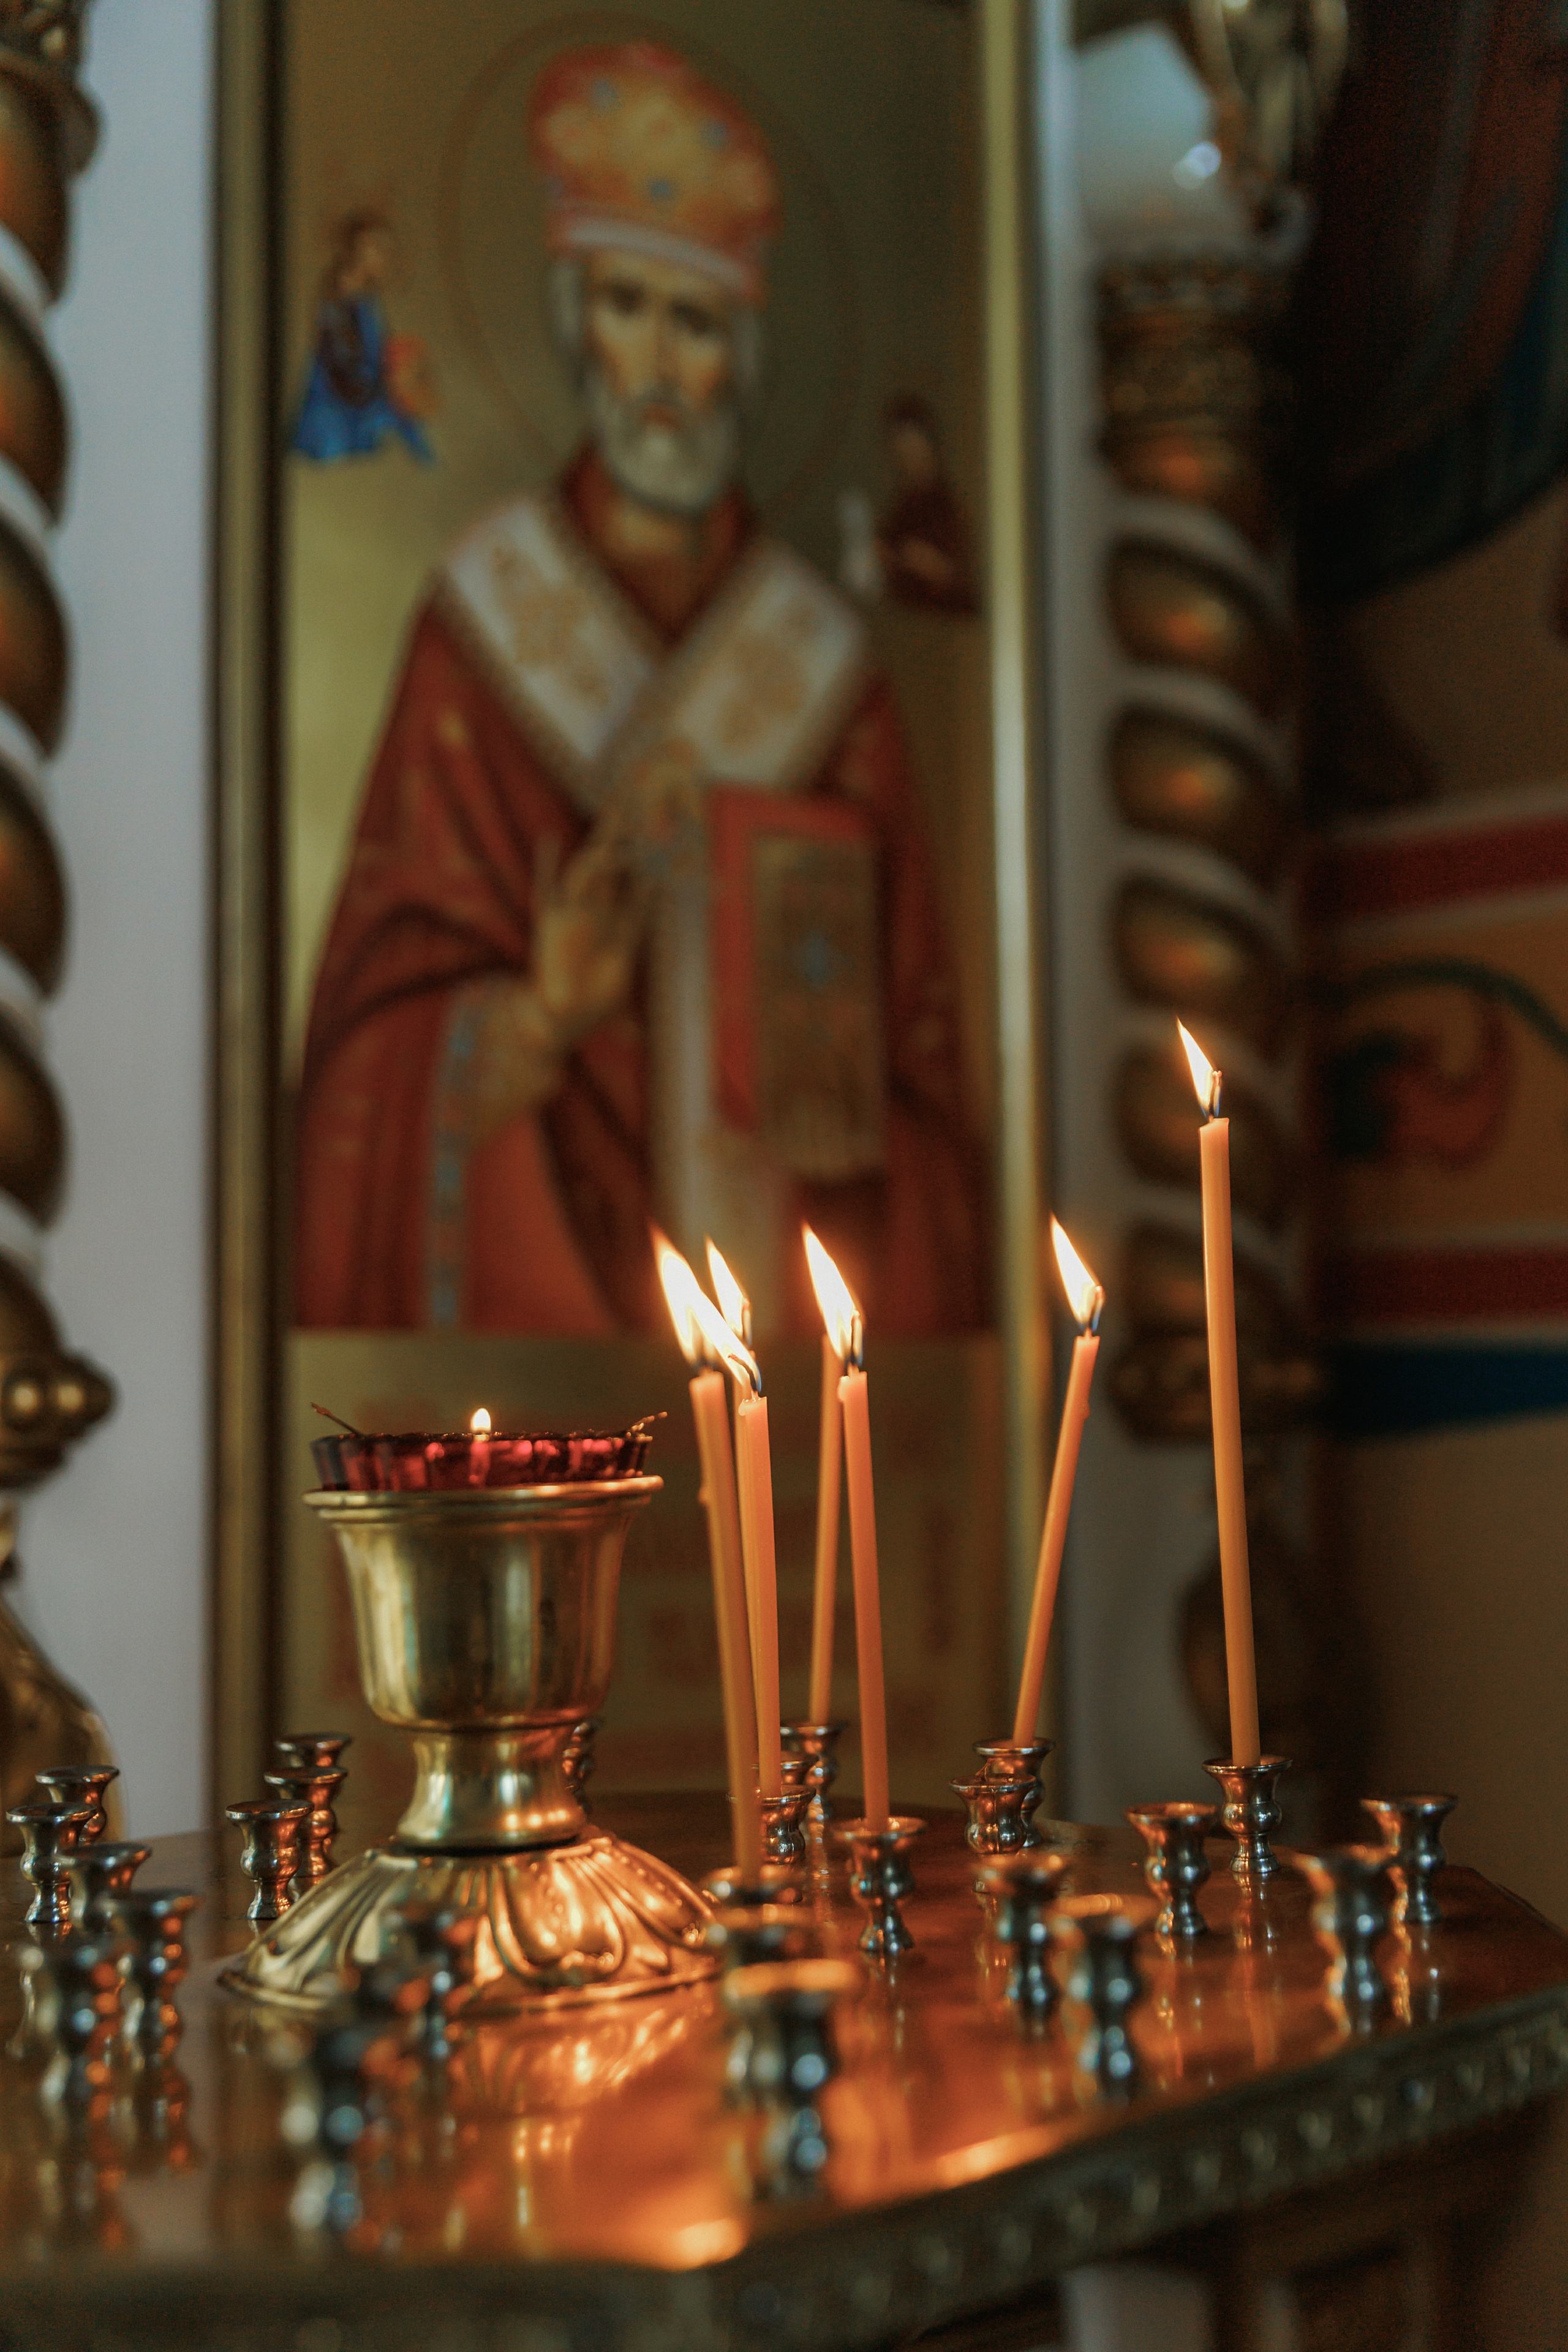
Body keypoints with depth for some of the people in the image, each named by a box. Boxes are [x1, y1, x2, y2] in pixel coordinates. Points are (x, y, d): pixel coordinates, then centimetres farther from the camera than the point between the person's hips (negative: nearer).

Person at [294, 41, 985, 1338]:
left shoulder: (824, 672, 8)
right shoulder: (487, 629, 3)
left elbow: (912, 1064, 9)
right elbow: (392, 1032, -1)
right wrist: (537, 1019, -19)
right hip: (540, 1285, -1)